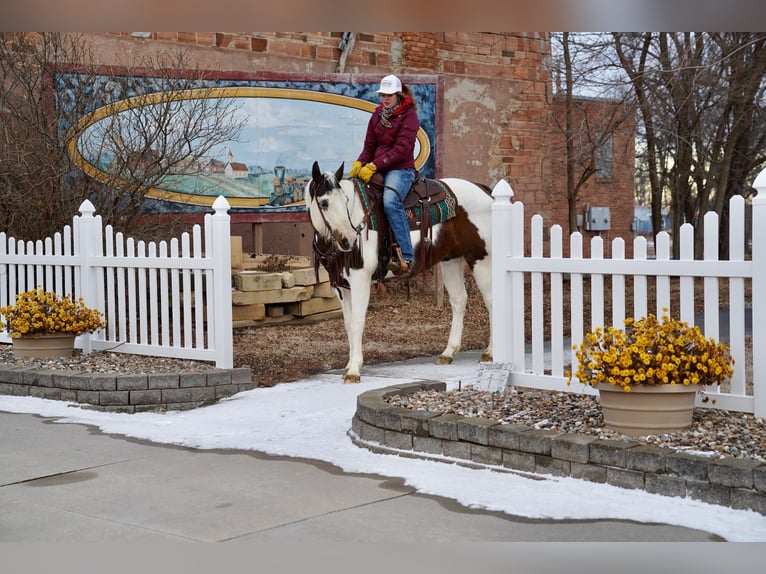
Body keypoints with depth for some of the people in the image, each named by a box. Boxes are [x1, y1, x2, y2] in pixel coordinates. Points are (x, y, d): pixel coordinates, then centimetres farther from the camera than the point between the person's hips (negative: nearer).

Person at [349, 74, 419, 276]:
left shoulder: (409, 116, -7)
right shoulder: (377, 115, 14)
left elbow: (401, 149, -16)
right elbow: (370, 145, 14)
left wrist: (374, 166, -23)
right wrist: (359, 163, -7)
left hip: (401, 169, -7)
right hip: (377, 169, 8)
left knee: (390, 201, -35)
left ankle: (406, 257, -36)